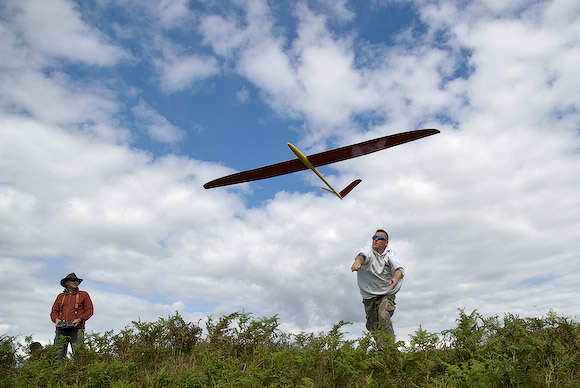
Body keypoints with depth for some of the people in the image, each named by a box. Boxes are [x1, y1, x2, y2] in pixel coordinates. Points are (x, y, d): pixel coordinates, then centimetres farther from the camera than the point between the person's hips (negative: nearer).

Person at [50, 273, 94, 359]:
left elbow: (89, 310, 6)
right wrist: (56, 319, -2)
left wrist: (79, 319, -9)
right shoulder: (60, 296, 21)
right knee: (58, 354, -4)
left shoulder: (84, 295, 12)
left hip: (76, 329, -3)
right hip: (61, 329, 3)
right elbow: (54, 311, 20)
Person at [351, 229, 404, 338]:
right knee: (372, 326, 7)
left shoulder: (390, 253, -2)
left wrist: (396, 277, -43)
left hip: (386, 294, -1)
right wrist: (358, 260, -56)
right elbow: (363, 255, -31)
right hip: (369, 296, 1)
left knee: (384, 317, -25)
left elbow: (397, 268, -19)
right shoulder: (368, 251, -6)